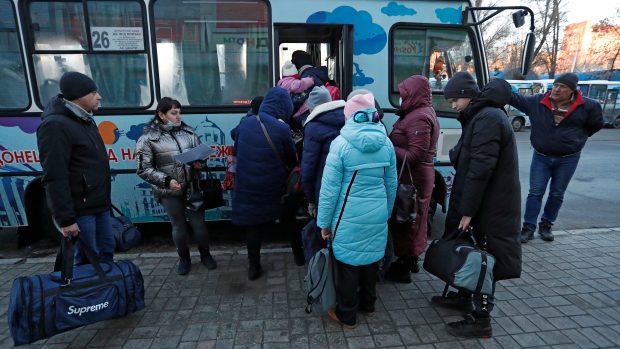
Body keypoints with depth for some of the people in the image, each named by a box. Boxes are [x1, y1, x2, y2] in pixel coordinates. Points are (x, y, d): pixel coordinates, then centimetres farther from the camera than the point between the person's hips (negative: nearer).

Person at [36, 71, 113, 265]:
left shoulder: (85, 121, 14)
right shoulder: (56, 126, -15)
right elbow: (55, 178, -20)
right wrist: (65, 219, -21)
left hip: (99, 206, 9)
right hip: (80, 210, -9)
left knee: (107, 251, 15)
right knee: (87, 261, 0)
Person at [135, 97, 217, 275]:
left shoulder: (188, 131, 3)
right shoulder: (148, 138, -7)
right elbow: (144, 169, -7)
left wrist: (199, 163, -8)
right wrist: (167, 181, -17)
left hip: (192, 187, 2)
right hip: (169, 192, -2)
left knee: (198, 223, 9)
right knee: (179, 226, 12)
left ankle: (205, 254, 32)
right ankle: (184, 258, 34)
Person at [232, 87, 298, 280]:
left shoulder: (245, 124, -4)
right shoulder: (282, 129, -16)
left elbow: (236, 151, 9)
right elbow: (292, 159, -3)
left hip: (247, 187, 2)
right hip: (274, 188, -2)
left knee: (253, 224, 14)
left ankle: (254, 267, 22)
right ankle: (299, 255, 35)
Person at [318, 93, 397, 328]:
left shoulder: (341, 143, -14)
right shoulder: (386, 143, 1)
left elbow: (330, 188, -14)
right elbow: (391, 183, 9)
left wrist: (324, 222, -3)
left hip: (350, 217, -5)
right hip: (377, 215, 5)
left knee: (348, 262, 10)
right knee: (371, 259, 21)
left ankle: (346, 314, 27)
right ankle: (367, 303, 42)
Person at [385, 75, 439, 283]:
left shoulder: (419, 118, -19)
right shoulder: (422, 112, 13)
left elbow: (415, 156, -24)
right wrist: (390, 142, -1)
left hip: (412, 177, -10)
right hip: (417, 175, 10)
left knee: (405, 219, -1)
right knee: (412, 219, 19)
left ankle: (404, 267, 12)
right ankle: (411, 260, 35)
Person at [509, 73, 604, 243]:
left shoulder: (587, 106, -6)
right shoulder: (538, 101, -5)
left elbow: (596, 124, 8)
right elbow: (517, 99, 2)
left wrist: (577, 138, 7)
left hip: (568, 159, 0)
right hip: (541, 157, 0)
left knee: (557, 194, 9)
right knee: (535, 193, -1)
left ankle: (546, 226, 24)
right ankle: (528, 228, 3)